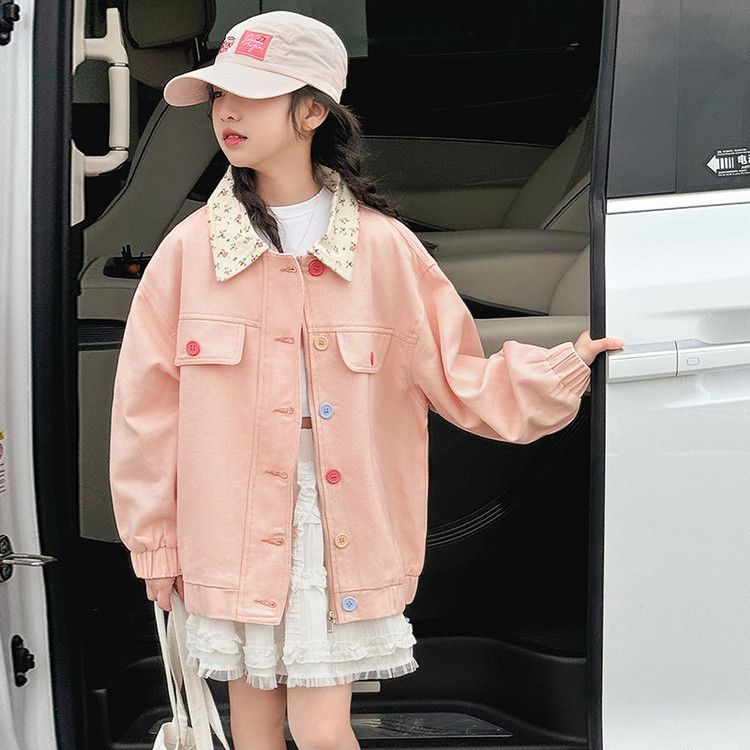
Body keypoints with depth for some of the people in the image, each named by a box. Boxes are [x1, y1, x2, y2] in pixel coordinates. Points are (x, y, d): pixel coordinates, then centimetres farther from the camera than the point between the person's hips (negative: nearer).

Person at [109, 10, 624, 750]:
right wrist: (154, 540, 6)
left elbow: (458, 379, 1)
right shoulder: (190, 249, -3)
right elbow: (147, 404, 3)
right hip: (232, 521, 2)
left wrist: (563, 370, -13)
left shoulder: (384, 248, -4)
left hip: (341, 521, -1)